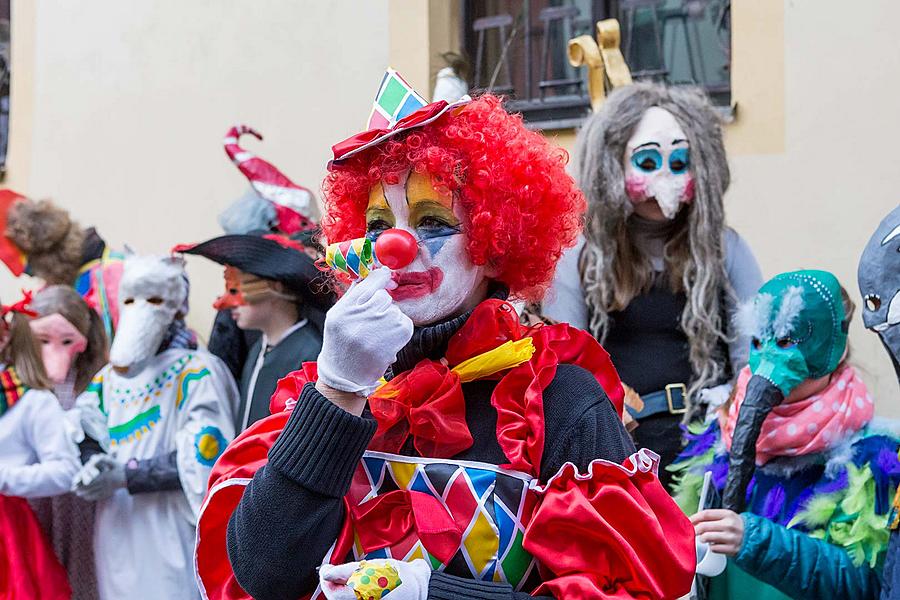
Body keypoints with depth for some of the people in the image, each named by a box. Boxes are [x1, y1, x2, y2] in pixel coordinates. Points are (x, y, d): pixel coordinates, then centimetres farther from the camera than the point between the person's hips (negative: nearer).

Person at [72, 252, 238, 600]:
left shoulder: (196, 373, -3)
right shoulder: (106, 379, 14)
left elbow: (203, 456, -13)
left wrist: (126, 475, -17)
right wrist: (93, 468, -11)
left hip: (173, 541, -5)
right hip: (117, 539, 5)